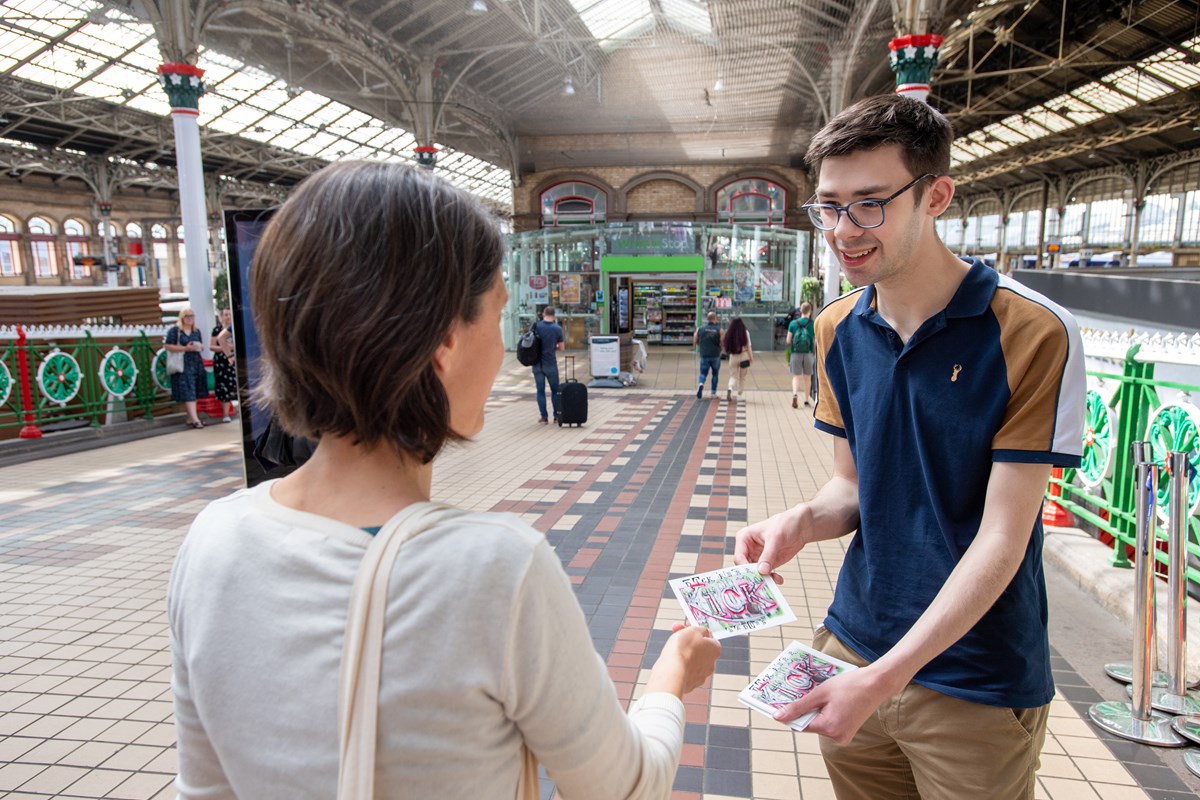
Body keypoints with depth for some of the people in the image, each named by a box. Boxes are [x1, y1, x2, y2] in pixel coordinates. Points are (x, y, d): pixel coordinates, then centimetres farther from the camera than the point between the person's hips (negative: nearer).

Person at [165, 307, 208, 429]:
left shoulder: (196, 331, 16)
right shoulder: (174, 330, -2)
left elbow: (202, 346, 23)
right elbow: (167, 346, -7)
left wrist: (200, 347, -2)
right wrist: (185, 348, -16)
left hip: (196, 363, 6)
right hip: (182, 364, -6)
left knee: (195, 392, 6)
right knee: (187, 391, -12)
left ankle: (190, 418, 15)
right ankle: (195, 419, -19)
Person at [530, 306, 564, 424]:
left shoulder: (536, 326, -4)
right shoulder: (557, 328, -7)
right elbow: (561, 347, -1)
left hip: (537, 364, 1)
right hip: (551, 364, -1)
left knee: (540, 391, 7)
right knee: (555, 390, 11)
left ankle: (543, 417, 8)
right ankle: (556, 416, 14)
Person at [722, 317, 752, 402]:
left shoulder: (728, 333, -5)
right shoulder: (745, 332, -8)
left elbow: (725, 345, -1)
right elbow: (748, 346, -6)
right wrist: (751, 357, 0)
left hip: (733, 357, 1)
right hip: (744, 356, -1)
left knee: (733, 376, 8)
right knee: (742, 377, 13)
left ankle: (730, 389, -20)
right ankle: (739, 395, 15)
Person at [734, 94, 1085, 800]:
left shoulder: (1032, 333, -17)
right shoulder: (837, 330, 0)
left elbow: (1002, 537, -17)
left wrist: (886, 675, -23)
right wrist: (802, 521, -15)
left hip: (978, 686, -4)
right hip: (853, 647, 5)